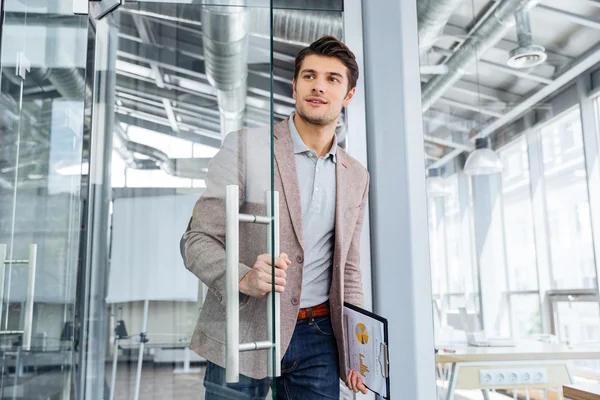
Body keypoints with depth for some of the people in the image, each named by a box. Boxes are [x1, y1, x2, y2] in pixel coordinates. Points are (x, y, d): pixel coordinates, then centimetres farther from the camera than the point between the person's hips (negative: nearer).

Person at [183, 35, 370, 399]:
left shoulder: (357, 176, 8)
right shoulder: (245, 146, -7)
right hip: (244, 332, -3)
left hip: (318, 340, 4)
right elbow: (199, 241, -8)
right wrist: (244, 279, -26)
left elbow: (347, 269, 14)